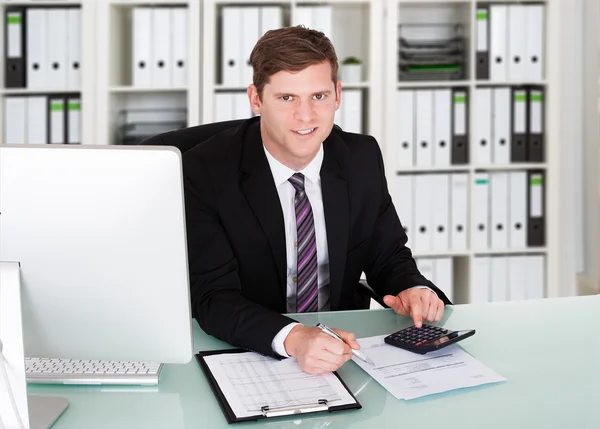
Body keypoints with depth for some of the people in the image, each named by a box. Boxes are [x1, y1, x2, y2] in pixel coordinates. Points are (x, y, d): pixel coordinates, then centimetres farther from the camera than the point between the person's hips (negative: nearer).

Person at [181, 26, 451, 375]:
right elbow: (213, 296, -20)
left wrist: (414, 290, -14)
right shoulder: (204, 173, -14)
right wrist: (292, 338, -37)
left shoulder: (363, 158, -2)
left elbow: (388, 257, 8)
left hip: (343, 351, 3)